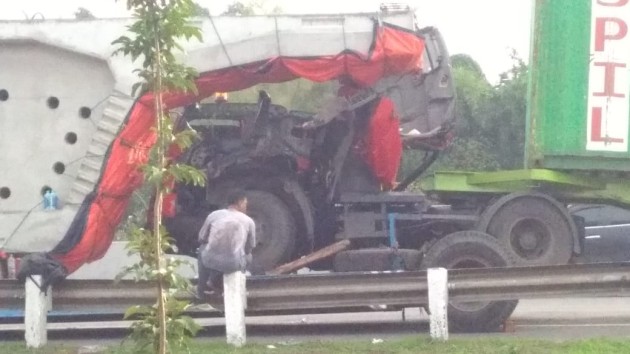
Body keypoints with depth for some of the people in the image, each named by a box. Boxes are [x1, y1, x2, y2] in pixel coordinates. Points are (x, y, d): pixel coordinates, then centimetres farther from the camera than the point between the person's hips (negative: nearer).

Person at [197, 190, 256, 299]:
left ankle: (202, 289, 39)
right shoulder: (248, 221, 6)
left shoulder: (214, 215, 7)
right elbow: (250, 247, 17)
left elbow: (201, 239, 18)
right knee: (248, 256, 34)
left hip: (211, 260, 2)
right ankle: (217, 281, 26)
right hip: (234, 264, -1)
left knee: (202, 249, 37)